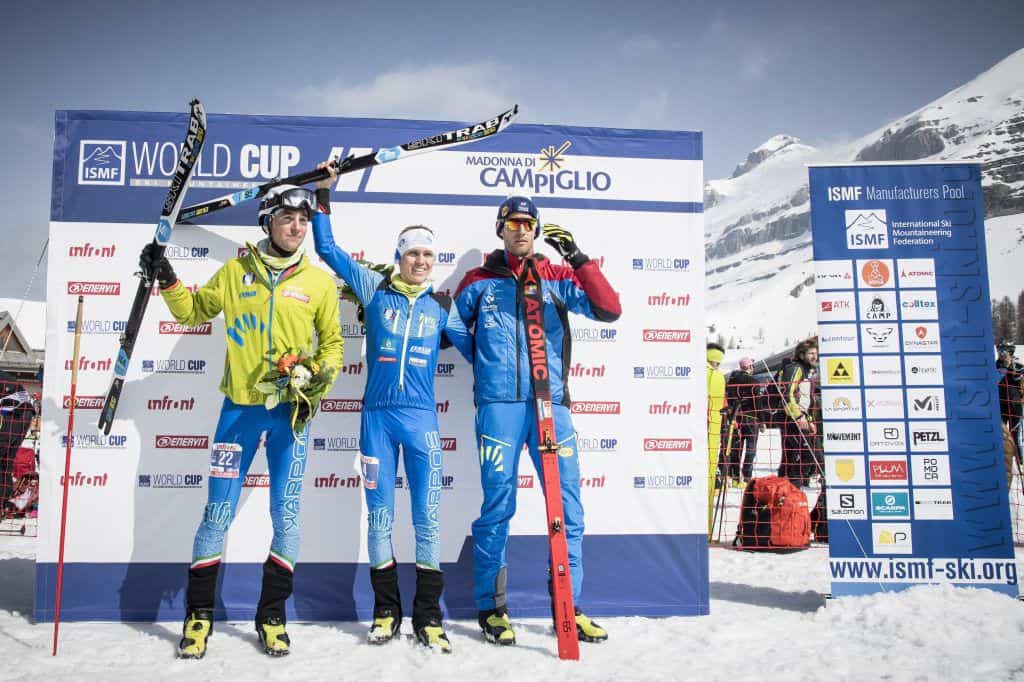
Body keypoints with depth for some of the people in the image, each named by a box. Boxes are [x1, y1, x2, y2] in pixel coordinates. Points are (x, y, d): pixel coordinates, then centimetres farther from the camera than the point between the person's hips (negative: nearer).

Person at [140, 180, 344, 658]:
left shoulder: (319, 281, 4)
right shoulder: (236, 271, 6)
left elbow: (332, 342, 10)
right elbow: (193, 311, 16)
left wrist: (317, 385, -4)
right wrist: (166, 280, 0)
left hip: (290, 412, 0)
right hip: (240, 406, 0)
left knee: (286, 515, 5)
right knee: (218, 512, 3)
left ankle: (272, 616, 19)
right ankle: (198, 614, 20)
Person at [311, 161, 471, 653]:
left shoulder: (441, 306, 8)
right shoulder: (375, 289, 6)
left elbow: (475, 349, 14)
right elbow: (327, 249, 9)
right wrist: (323, 194, 7)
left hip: (422, 419, 0)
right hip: (377, 416, 0)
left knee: (427, 518, 1)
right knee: (379, 516, 6)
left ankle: (428, 617, 12)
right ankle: (386, 612, 20)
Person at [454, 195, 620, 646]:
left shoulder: (559, 278, 13)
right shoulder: (480, 280, 13)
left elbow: (609, 310, 0)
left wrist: (577, 259, -7)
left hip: (551, 402, 2)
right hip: (499, 403, -1)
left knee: (568, 506, 3)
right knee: (498, 506, 0)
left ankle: (569, 608, 16)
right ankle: (491, 607, 15)